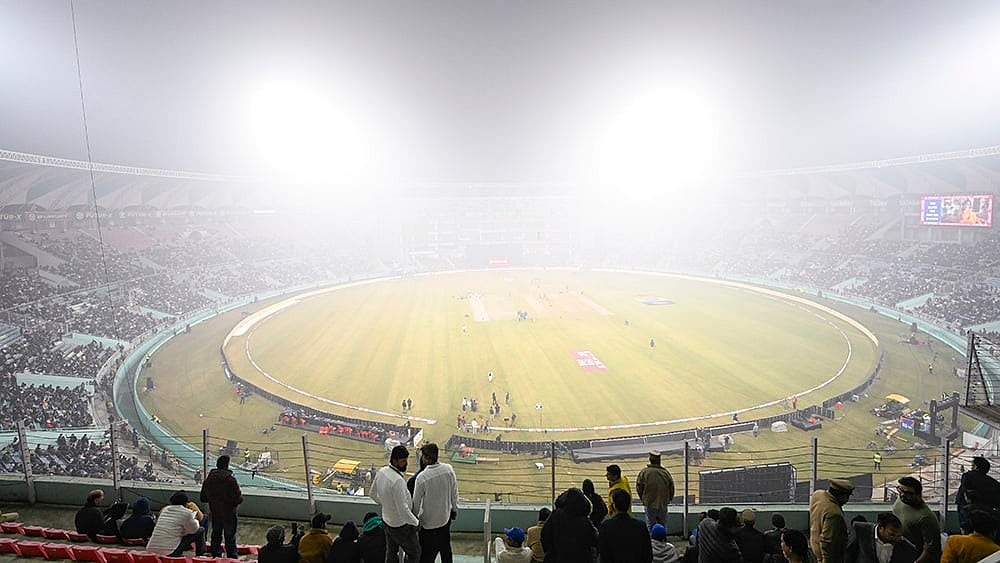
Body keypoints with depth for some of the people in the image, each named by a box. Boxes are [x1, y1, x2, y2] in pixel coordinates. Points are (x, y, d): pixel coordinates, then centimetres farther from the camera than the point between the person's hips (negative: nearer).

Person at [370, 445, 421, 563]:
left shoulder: (381, 472, -9)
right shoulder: (398, 481, -34)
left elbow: (373, 495, 7)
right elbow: (403, 509, -30)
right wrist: (416, 522, -15)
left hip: (386, 521, 8)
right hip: (401, 526, -8)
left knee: (391, 553, 24)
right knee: (414, 553, 13)